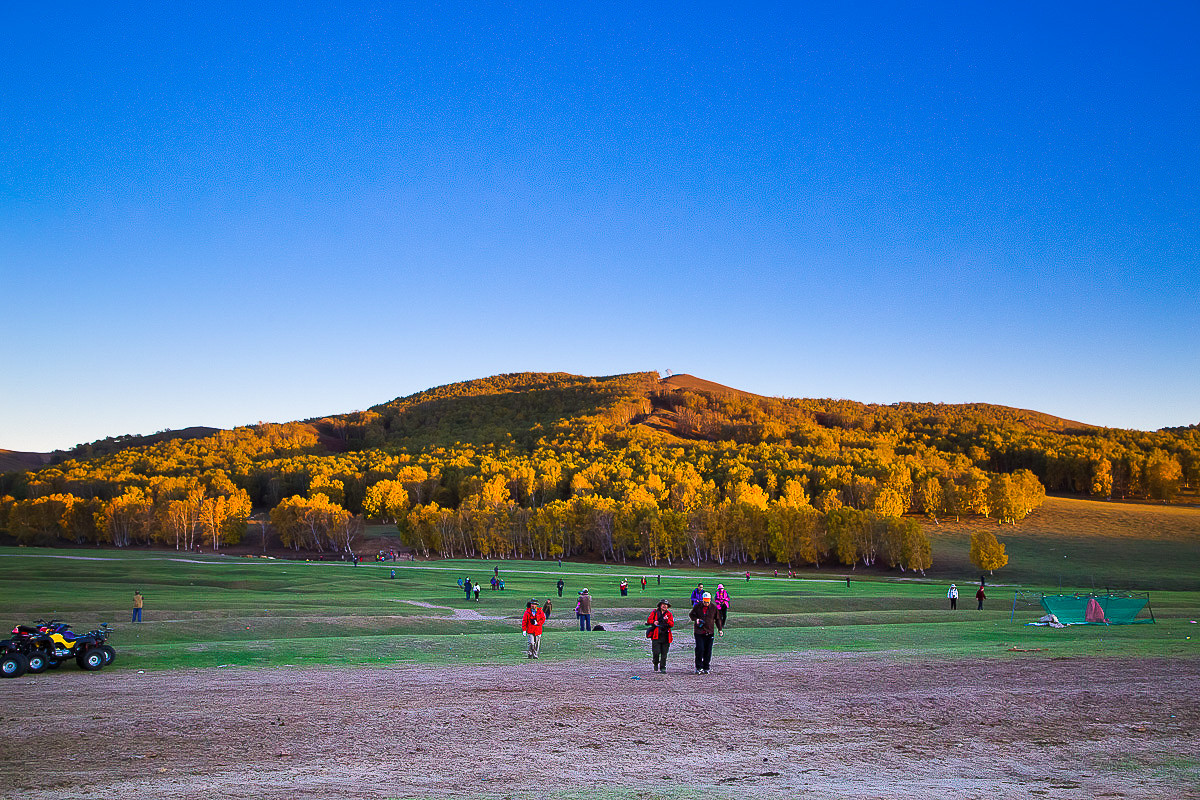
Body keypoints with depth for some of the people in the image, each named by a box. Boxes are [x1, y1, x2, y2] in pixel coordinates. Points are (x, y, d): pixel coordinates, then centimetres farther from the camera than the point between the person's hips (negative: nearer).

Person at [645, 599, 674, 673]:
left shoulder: (669, 614, 13)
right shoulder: (654, 612, 10)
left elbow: (672, 624, 3)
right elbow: (649, 620, 8)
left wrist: (667, 620, -15)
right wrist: (654, 622, -12)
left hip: (665, 636, 2)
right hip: (656, 636, -2)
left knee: (664, 653, 1)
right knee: (656, 652, -10)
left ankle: (663, 667, 10)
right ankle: (656, 664, 17)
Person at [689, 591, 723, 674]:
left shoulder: (714, 607, 3)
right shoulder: (697, 606, 0)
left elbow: (717, 619, 12)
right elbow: (691, 615, 11)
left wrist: (720, 629, 4)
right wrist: (696, 619, -10)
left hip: (710, 632, 1)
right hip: (699, 632, -1)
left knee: (708, 651, 3)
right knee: (700, 649, -9)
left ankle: (706, 668, 13)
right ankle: (699, 668, -1)